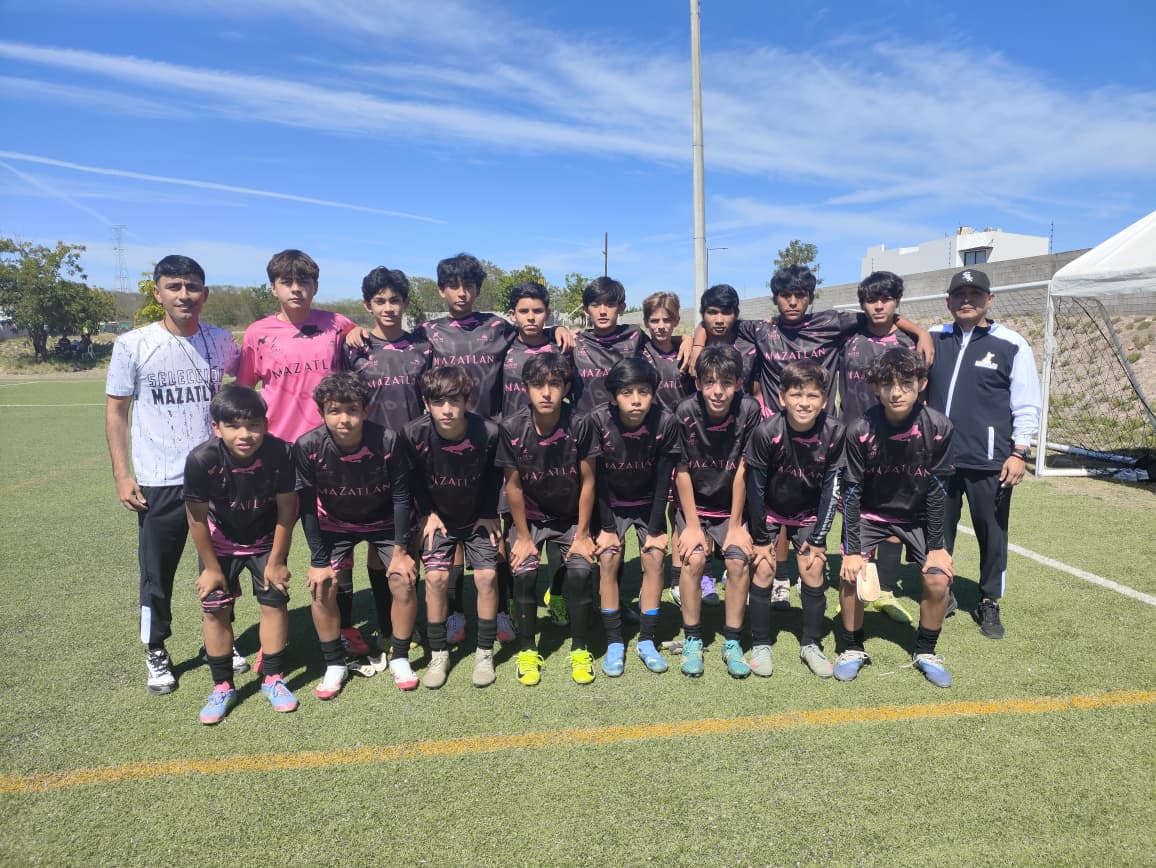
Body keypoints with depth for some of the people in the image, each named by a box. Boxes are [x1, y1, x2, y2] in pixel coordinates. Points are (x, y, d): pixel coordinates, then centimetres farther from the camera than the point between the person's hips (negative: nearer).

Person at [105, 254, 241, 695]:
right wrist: (122, 474, -5)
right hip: (158, 482, -2)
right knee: (157, 574, 9)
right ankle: (156, 654, 28)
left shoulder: (222, 342, 0)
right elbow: (116, 411, 0)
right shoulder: (132, 345, -5)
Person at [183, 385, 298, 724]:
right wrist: (211, 567, -8)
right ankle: (222, 687, 16)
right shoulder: (201, 460, -32)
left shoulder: (281, 453, -32)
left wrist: (276, 561, -11)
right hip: (220, 542, 0)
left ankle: (273, 679, 15)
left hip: (265, 540, 0)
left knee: (275, 600, -2)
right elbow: (197, 518, -17)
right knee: (214, 608, -1)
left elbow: (286, 511, -19)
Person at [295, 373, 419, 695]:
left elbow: (400, 495, -17)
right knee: (321, 586, -12)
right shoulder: (307, 447, -27)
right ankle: (335, 664, 10)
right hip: (334, 524, 1)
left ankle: (400, 658, 10)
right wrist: (318, 561, -15)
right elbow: (307, 507, -17)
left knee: (404, 581, -13)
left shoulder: (387, 441, -29)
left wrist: (400, 550, -16)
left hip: (384, 521, 0)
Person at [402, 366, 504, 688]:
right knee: (435, 577, -10)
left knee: (487, 575, -10)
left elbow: (494, 477, -7)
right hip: (439, 517, 1)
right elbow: (415, 478, -4)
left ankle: (485, 653, 8)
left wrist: (489, 514, -7)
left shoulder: (488, 433, -27)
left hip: (478, 517, 0)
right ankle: (438, 654, 7)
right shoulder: (414, 434, -24)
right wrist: (428, 513, -6)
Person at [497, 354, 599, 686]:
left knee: (581, 570, -19)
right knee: (524, 572, -19)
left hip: (571, 517, 0)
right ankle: (528, 651, 2)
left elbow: (587, 481, -11)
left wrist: (582, 534, -10)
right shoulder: (512, 429, -19)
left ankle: (579, 650, 3)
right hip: (529, 518, 0)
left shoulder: (580, 425, -20)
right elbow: (513, 487, -11)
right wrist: (524, 537, -8)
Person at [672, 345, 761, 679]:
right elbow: (682, 472, -12)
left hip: (731, 507, 0)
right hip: (694, 506, 0)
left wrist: (735, 525, -12)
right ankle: (692, 640, -2)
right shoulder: (686, 413, -18)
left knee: (739, 560, -18)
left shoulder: (748, 410, -18)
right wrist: (692, 525, -13)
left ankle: (732, 642, 1)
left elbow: (742, 470, -14)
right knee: (694, 558, -21)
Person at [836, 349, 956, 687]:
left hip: (918, 515, 1)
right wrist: (852, 550, -17)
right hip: (870, 512, -1)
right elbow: (851, 493, -17)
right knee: (850, 575, -16)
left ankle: (926, 652, 16)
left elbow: (937, 490, -12)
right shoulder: (860, 430, -25)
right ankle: (853, 649, 9)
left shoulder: (938, 428, -23)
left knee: (939, 581, -11)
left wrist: (936, 546, -10)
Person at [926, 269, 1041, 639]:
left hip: (989, 462, -3)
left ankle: (989, 604, 22)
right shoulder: (933, 340, 5)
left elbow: (1027, 405, -3)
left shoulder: (1011, 345, -3)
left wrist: (1019, 452, -8)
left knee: (992, 535, 7)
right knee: (937, 531, 12)